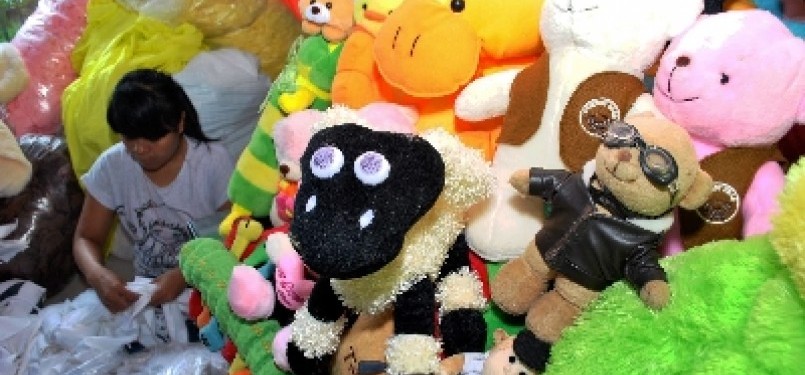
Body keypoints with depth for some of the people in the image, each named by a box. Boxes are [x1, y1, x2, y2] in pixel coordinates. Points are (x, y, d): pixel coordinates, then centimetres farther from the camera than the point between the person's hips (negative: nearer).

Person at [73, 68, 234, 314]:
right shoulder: (111, 166, -5)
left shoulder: (214, 162, -13)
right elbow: (86, 238, 3)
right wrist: (97, 274, -21)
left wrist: (185, 275, -28)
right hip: (145, 289, 4)